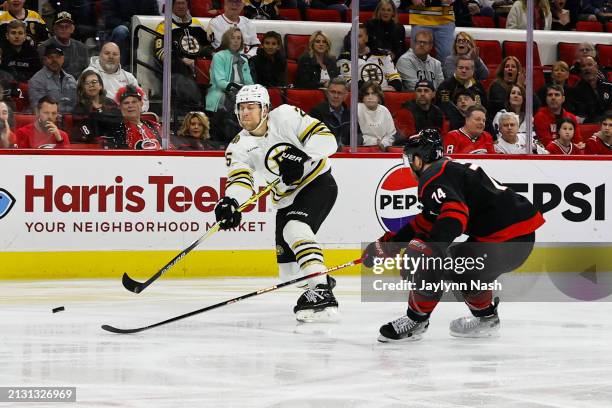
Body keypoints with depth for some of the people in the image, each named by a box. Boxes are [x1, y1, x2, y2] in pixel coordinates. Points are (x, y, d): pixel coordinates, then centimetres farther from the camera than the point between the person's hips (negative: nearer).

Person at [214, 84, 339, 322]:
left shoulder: (286, 117, -14)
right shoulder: (239, 147, -3)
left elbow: (326, 138, -17)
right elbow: (240, 180, -18)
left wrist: (302, 156, -33)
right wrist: (230, 202, -39)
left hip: (318, 184, -6)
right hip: (287, 200, 6)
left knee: (295, 229, -32)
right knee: (288, 271, 6)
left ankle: (321, 293, -38)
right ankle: (323, 280, 37)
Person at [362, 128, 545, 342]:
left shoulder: (435, 178, -9)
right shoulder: (452, 169, 24)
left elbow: (454, 215, -28)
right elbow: (428, 221, 31)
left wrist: (426, 247, -34)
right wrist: (392, 241, 33)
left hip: (504, 242, -10)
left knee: (432, 263, -7)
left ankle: (414, 321, 6)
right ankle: (486, 317, 35)